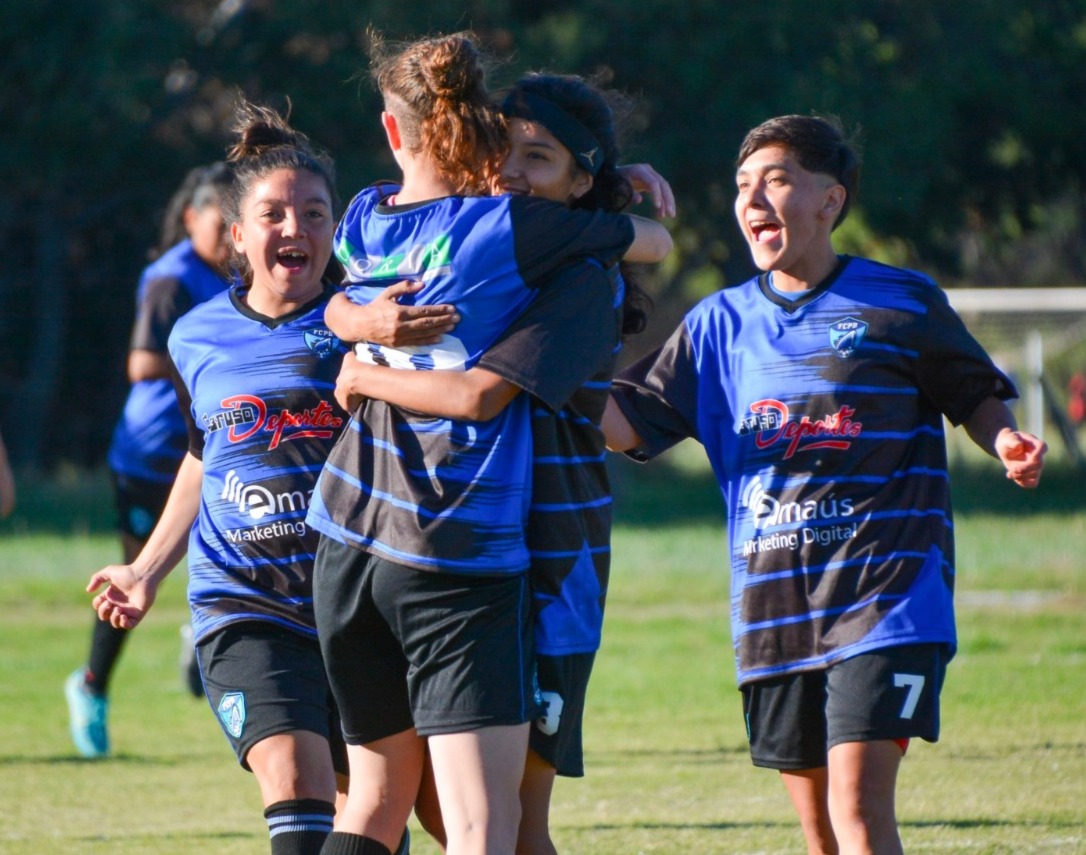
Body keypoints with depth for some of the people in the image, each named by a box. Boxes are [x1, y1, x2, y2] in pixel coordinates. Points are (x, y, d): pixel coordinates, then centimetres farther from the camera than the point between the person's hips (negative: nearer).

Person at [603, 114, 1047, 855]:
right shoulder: (722, 322, 12)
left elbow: (974, 394, 12)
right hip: (773, 606, 5)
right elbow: (628, 423, 10)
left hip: (886, 594, -5)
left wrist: (1006, 443, -10)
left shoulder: (900, 304, 1)